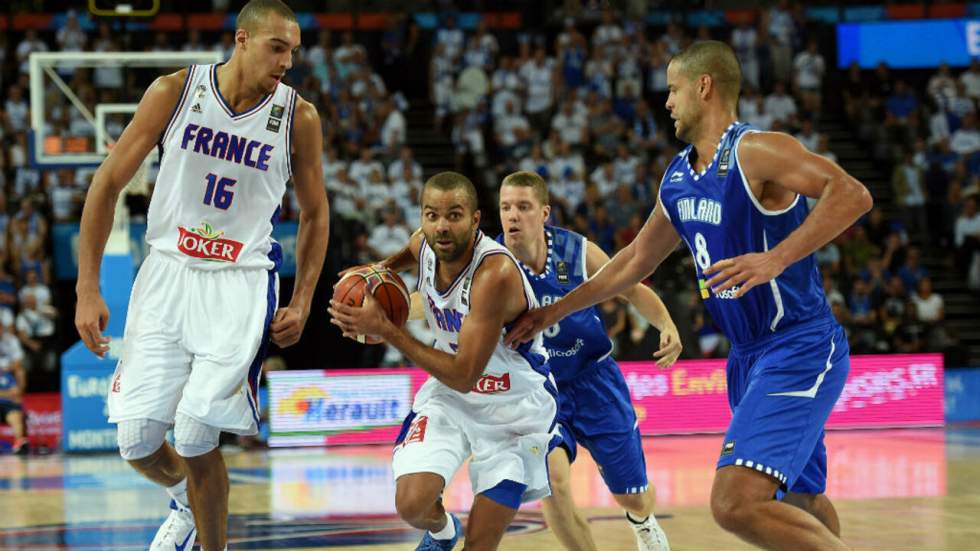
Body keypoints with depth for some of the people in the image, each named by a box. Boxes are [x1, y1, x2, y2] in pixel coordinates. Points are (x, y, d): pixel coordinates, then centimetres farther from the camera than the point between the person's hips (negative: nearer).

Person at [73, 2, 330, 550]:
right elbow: (108, 184, -1)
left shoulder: (299, 117, -5)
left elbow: (316, 212, 10)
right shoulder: (176, 91, -6)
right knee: (138, 442, -1)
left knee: (195, 435, -16)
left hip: (242, 284, -1)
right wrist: (88, 290, -5)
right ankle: (186, 503, 33)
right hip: (167, 274, 2)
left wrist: (302, 303, 1)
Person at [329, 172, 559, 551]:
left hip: (514, 407, -5)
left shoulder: (496, 274, -33)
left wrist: (384, 329, -30)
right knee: (412, 505, -13)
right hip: (449, 396, 5)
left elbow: (463, 376, -32)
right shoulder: (425, 245, -11)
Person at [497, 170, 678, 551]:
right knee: (553, 482, -26)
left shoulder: (578, 252, -16)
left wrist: (667, 326, -18)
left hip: (593, 377, 1)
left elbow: (632, 290, -1)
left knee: (632, 497, 11)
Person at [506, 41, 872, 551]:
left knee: (736, 504, -22)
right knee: (800, 502, 19)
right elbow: (637, 260, 25)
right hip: (749, 356, 9)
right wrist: (555, 312, 28)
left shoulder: (755, 152, -15)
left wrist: (776, 259, -35)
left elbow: (852, 194, -28)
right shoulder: (678, 178, 12)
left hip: (800, 350, -9)